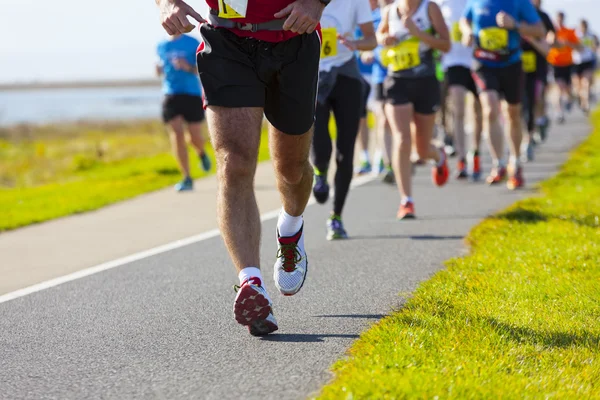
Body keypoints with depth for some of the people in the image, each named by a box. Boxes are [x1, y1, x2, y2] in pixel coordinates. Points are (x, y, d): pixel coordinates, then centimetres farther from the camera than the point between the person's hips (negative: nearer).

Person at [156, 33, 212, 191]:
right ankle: (187, 179, -7)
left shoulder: (193, 43, -1)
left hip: (192, 95, -2)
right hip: (171, 95, 2)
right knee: (177, 134, -12)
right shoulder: (161, 46, 10)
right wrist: (159, 69, 0)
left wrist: (188, 67, -19)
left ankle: (201, 153, 39)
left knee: (195, 138, 0)